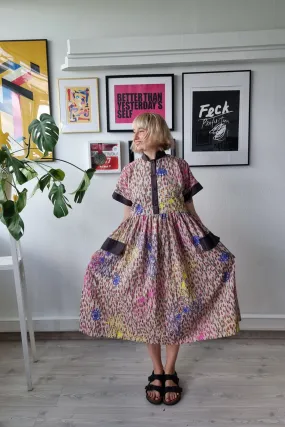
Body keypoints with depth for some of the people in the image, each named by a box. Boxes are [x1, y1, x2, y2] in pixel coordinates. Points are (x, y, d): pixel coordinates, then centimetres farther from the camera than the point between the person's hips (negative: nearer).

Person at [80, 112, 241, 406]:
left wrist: (208, 244, 2)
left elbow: (191, 211, 5)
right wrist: (113, 250, 1)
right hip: (141, 242, 1)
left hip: (176, 239, -1)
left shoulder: (180, 167, 1)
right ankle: (157, 372, 29)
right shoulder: (130, 171, 4)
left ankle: (170, 372, 28)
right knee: (147, 306, 7)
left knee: (175, 305, 6)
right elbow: (128, 217, 7)